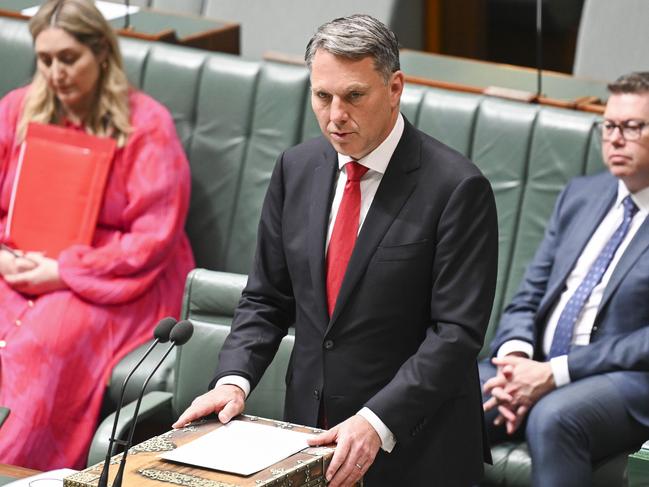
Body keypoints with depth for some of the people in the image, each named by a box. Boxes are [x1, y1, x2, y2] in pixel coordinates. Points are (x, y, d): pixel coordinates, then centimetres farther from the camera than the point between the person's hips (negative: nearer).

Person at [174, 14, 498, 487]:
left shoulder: (456, 188, -13)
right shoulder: (297, 168, 5)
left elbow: (456, 332, -16)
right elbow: (266, 299, 10)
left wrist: (376, 422, -24)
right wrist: (234, 379, -7)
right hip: (309, 431, 4)